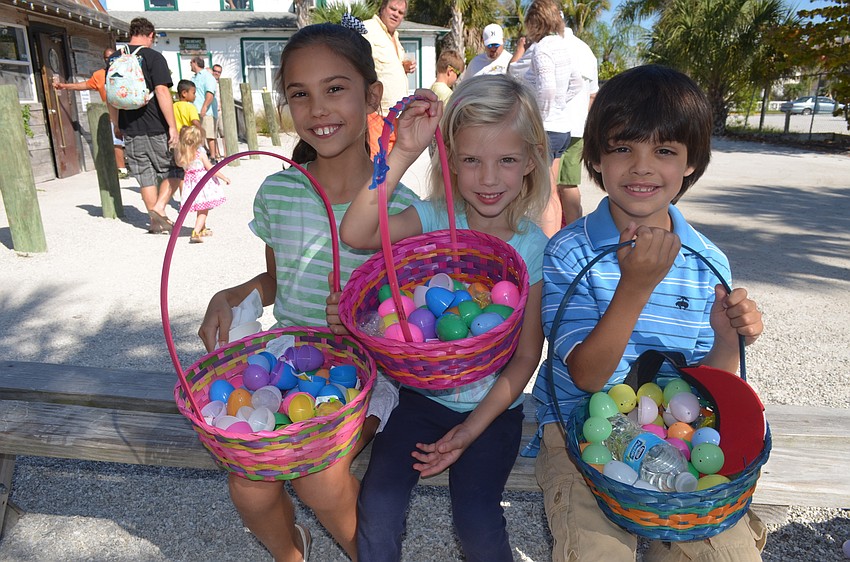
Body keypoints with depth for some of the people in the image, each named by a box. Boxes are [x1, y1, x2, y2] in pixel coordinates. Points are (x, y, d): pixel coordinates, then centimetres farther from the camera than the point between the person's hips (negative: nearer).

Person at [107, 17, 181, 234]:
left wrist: (117, 125, 26)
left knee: (145, 177, 12)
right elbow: (162, 92, -16)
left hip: (130, 129, 5)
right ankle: (159, 208, -9)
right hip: (157, 129, -5)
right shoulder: (153, 57, -7)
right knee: (174, 171, 9)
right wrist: (172, 126, -16)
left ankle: (155, 221, 17)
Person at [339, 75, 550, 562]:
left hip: (494, 406, -1)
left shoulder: (534, 247, -11)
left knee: (477, 519, -13)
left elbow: (526, 357, -8)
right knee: (378, 502, -11)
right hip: (424, 394, 1)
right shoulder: (435, 219, -10)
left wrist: (472, 429, -12)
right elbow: (355, 233, -29)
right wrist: (405, 153, -34)